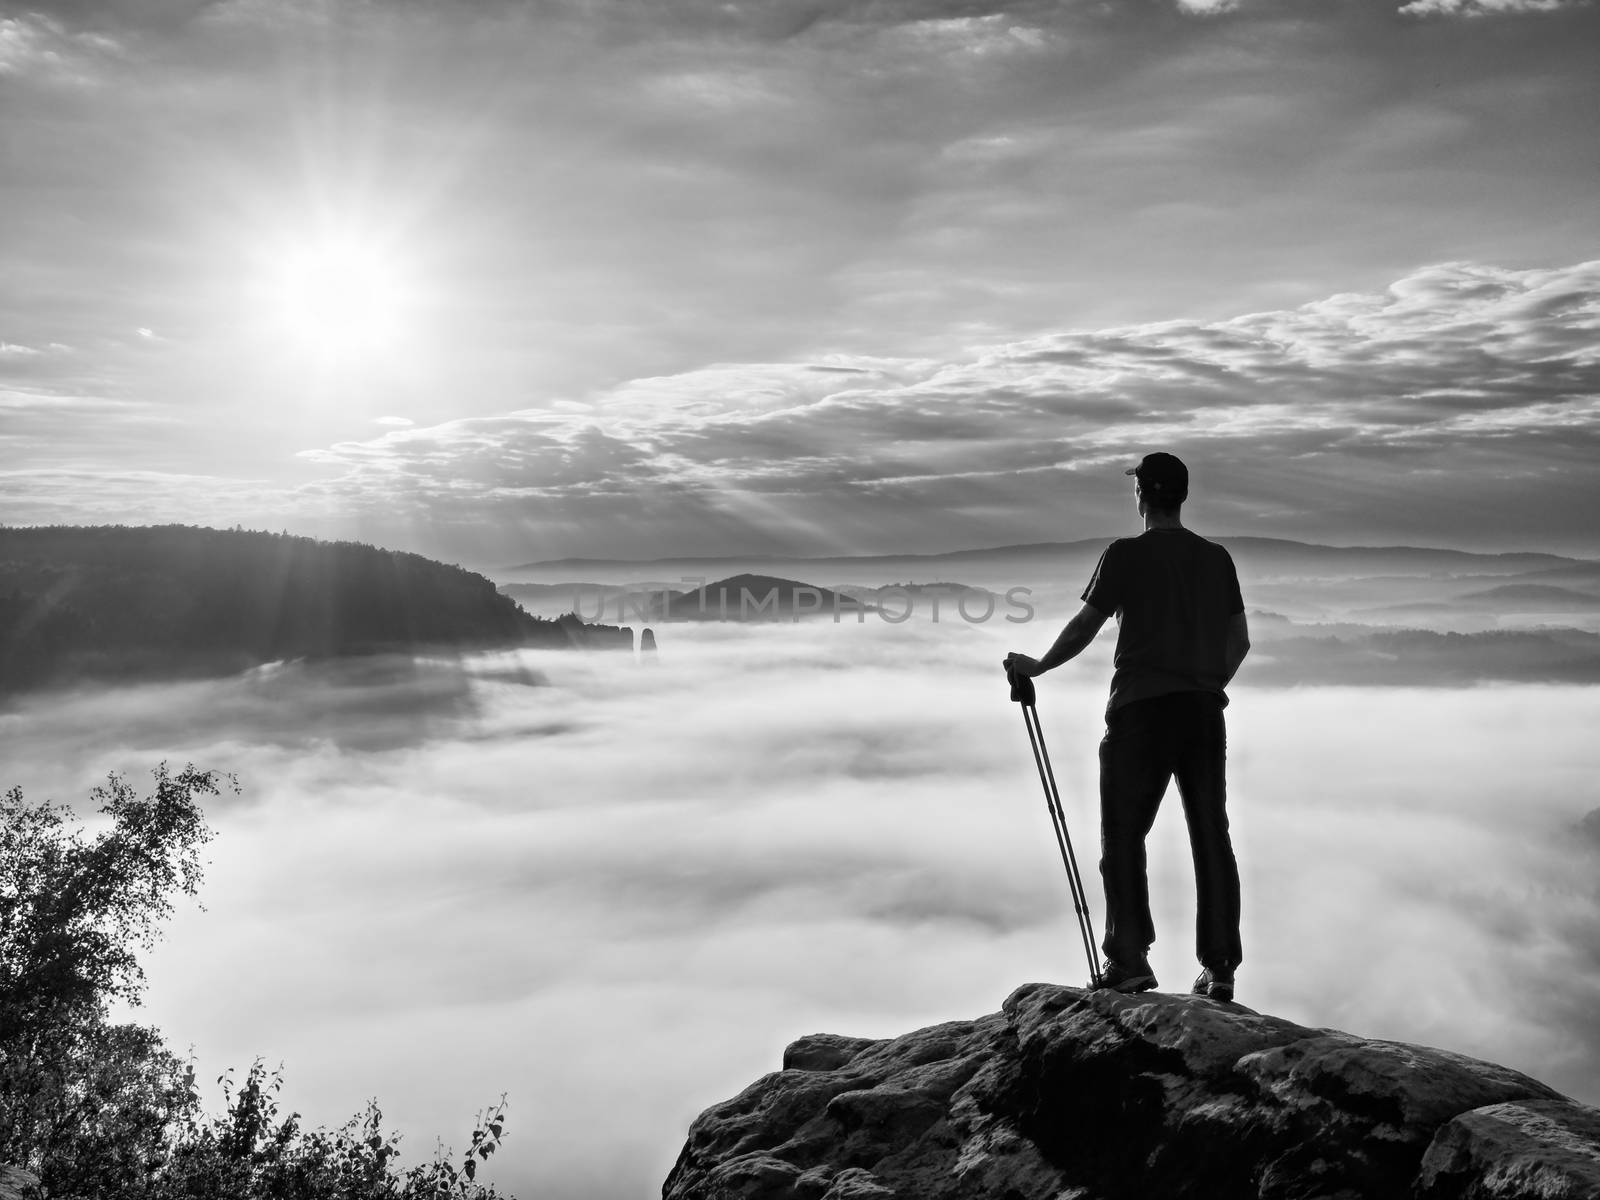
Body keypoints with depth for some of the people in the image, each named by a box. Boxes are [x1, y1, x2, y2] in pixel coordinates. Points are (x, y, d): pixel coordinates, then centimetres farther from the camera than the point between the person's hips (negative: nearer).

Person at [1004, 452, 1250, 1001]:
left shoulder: (1125, 554, -4)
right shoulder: (1217, 558, 10)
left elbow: (1084, 628, -4)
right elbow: (1239, 642, 13)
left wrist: (1037, 667, 10)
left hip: (1141, 709, -4)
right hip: (1204, 710, 4)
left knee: (1123, 834, 5)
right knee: (1211, 837, 7)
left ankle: (1130, 958, 0)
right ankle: (1219, 968, 9)